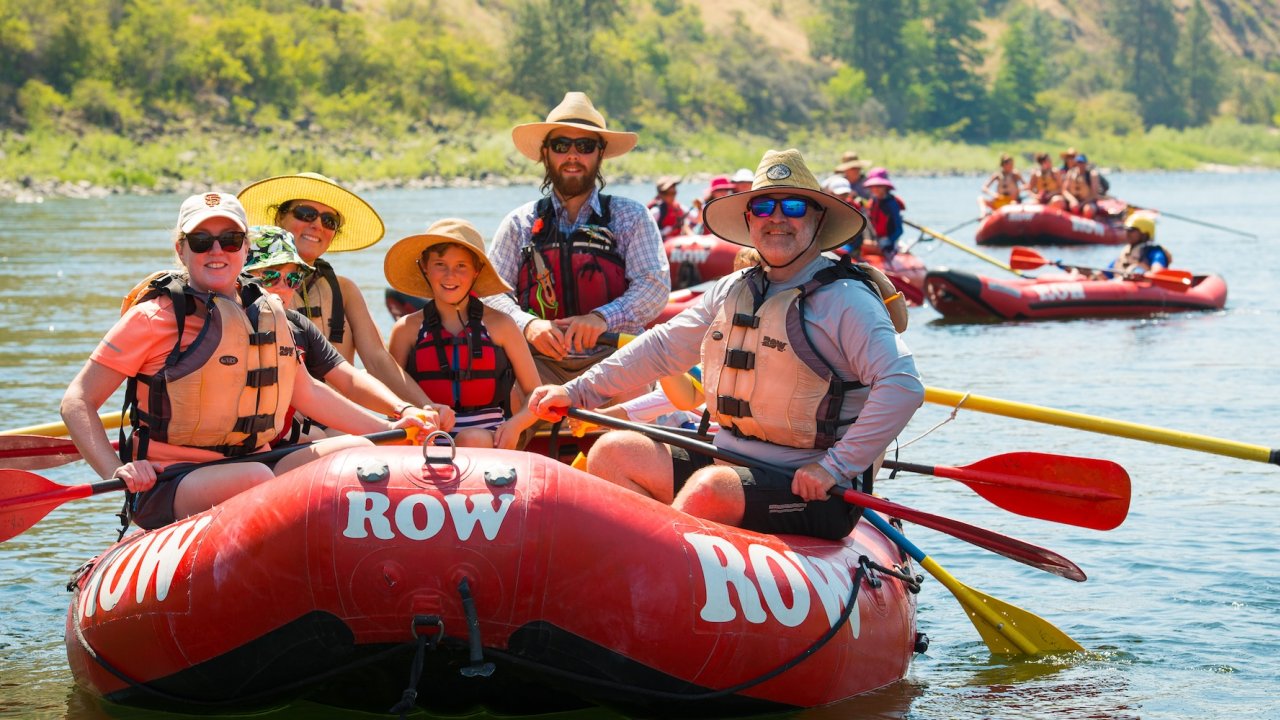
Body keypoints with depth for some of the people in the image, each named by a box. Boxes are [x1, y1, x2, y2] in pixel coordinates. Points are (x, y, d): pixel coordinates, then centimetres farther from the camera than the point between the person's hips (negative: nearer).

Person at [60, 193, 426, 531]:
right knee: (256, 478, -35)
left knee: (353, 451, -8)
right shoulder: (153, 318, -6)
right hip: (164, 487, -7)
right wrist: (116, 472, -21)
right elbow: (77, 401, -6)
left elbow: (305, 391, 26)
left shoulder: (266, 312, 13)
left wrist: (388, 429, 23)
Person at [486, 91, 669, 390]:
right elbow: (490, 290, 8)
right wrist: (527, 324, -13)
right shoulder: (520, 224, 15)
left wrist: (602, 317, -17)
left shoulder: (631, 217, 12)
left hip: (611, 360, -1)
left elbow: (655, 285, 1)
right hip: (541, 362, 1)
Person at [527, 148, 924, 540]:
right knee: (613, 453, -3)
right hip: (728, 463, 8)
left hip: (810, 491, -8)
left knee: (710, 489, -34)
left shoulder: (845, 300, -9)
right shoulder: (731, 291, 14)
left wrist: (835, 467, -24)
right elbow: (663, 347, 21)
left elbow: (904, 387, -20)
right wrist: (578, 391, 14)